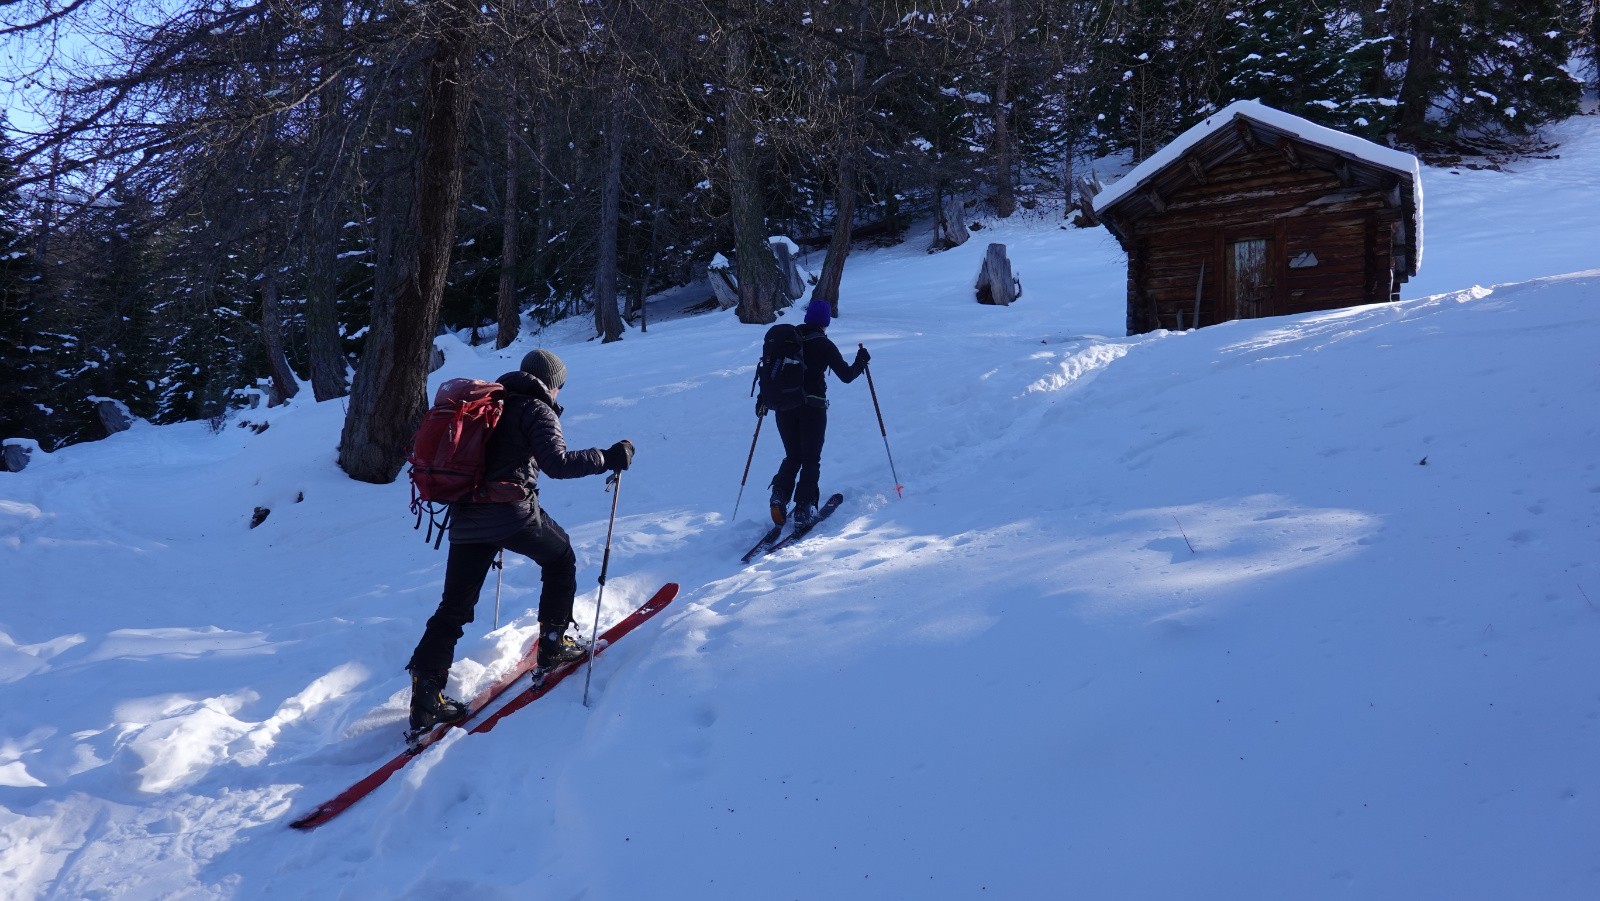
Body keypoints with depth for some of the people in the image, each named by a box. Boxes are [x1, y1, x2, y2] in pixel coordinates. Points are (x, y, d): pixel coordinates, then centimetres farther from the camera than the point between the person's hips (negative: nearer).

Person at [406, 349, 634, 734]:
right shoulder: (536, 410, -1)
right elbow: (557, 462, -17)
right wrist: (608, 458, -12)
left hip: (465, 516, 6)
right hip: (511, 511, -6)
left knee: (455, 606, 7)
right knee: (561, 558, 22)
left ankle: (426, 693, -1)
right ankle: (553, 642, 22)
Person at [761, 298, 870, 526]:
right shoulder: (825, 345, -5)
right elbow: (846, 376, -4)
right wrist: (861, 362, 15)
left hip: (784, 407, 4)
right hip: (812, 407, -4)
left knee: (793, 456, 17)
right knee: (811, 460, 7)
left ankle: (780, 494, -6)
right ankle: (804, 507, -3)